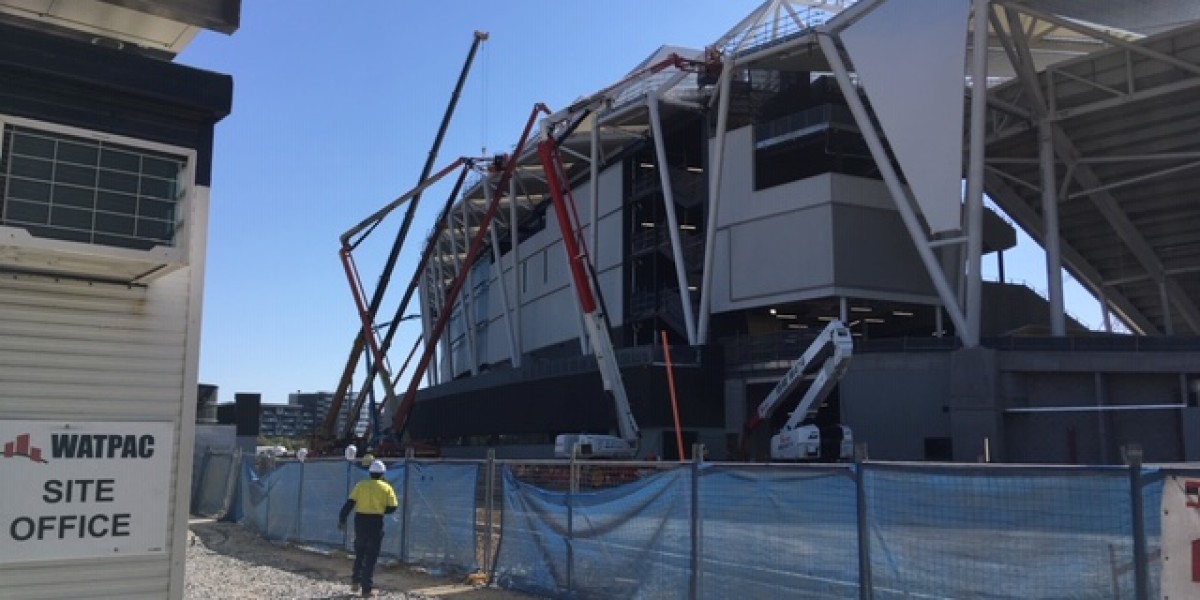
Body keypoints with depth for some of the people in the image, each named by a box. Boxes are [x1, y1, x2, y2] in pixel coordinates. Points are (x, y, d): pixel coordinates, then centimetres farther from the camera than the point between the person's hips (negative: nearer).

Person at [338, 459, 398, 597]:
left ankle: (355, 581, 20)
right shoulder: (386, 488, 0)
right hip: (376, 522, -2)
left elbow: (349, 503, -4)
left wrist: (342, 519, -3)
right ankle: (366, 589, 3)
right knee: (371, 556, 5)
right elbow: (392, 508, -3)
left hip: (360, 520, 2)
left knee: (359, 552, 22)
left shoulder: (360, 485, 3)